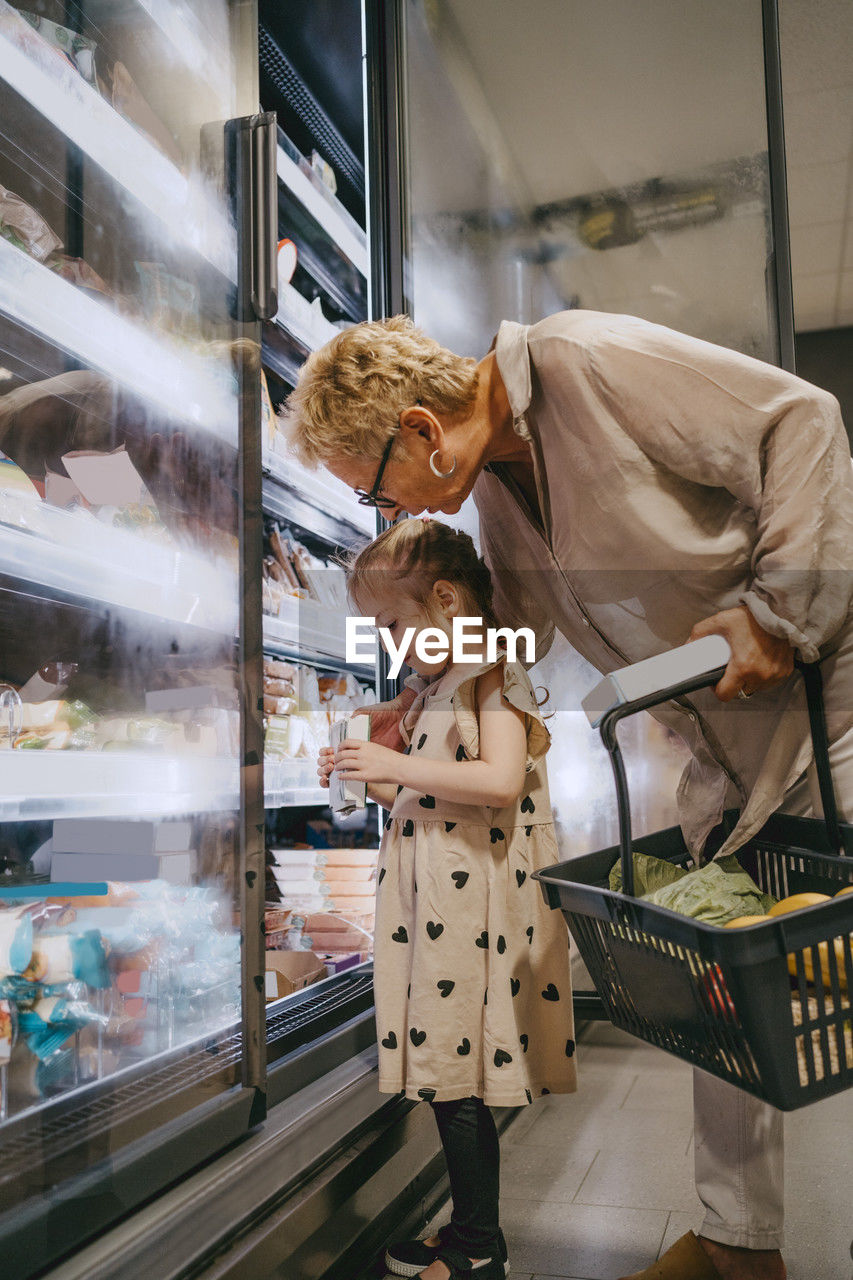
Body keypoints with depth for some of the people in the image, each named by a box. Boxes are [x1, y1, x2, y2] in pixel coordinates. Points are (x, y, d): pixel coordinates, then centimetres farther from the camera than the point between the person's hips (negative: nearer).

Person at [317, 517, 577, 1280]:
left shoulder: (494, 676, -9)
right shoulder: (437, 689, 17)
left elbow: (501, 781, -24)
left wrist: (396, 765, -19)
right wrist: (373, 782, 8)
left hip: (476, 901, -9)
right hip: (437, 903, 9)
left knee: (459, 1080, -2)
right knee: (447, 1074, 14)